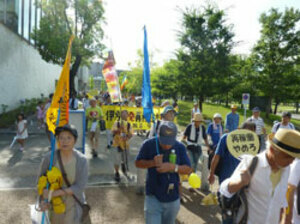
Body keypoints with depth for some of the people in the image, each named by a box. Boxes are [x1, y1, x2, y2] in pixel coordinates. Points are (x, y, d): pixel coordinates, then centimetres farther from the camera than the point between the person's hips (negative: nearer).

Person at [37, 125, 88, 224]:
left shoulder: (82, 160, -21)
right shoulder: (49, 158, -20)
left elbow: (80, 187, -21)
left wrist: (55, 193, -29)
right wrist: (42, 200, -22)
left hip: (73, 200, -1)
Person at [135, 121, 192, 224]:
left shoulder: (180, 147, -9)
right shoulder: (149, 144, -13)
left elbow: (188, 169, -6)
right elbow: (138, 163, -3)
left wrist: (173, 167, -24)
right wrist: (152, 162, -22)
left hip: (173, 198, 2)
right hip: (153, 197, -2)